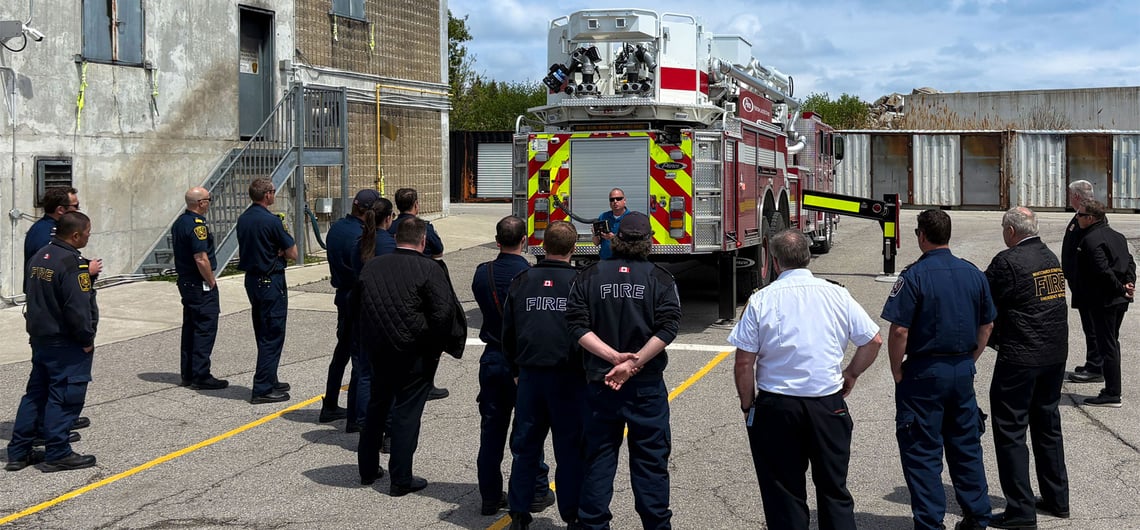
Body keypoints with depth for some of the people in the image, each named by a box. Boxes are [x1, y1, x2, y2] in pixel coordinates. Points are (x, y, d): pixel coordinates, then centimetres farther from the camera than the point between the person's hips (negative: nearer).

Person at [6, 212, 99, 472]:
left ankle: (18, 452, 19)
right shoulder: (72, 263, -19)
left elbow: (35, 295, 16)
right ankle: (57, 454, 6)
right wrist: (87, 339, -13)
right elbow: (78, 308, -23)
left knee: (36, 393, 15)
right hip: (66, 343, -9)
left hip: (40, 338, 9)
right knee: (65, 397, 0)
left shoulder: (39, 256, 9)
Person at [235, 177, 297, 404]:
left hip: (251, 279, 9)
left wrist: (273, 250, 5)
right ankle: (262, 389, -4)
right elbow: (292, 254, -14)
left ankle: (269, 381, 28)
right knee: (272, 336, -3)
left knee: (263, 335, 18)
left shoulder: (243, 219, 8)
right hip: (271, 281, -9)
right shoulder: (271, 221, -18)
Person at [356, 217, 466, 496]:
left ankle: (368, 469, 31)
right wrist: (432, 343, -7)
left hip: (377, 350, 5)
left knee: (376, 406, 20)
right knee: (407, 411, 2)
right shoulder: (429, 269, -12)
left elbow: (357, 307, 11)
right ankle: (401, 479, 7)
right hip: (414, 355, -5)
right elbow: (444, 311, -20)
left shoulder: (371, 267, 5)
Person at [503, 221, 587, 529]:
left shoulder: (522, 281, 3)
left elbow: (507, 331, 9)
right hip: (568, 376, -3)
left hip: (530, 374, 3)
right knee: (570, 449, 5)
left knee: (526, 446, 12)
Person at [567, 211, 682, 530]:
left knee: (598, 458, 10)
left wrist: (614, 356, -13)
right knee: (650, 459, 8)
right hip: (647, 386, -1)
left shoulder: (590, 277, 1)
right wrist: (634, 363, -16)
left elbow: (577, 326, -8)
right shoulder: (660, 279, -3)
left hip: (600, 383, 2)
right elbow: (667, 328, -14)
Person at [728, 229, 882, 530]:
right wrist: (851, 373, 18)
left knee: (784, 494, 10)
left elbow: (744, 363, -8)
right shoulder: (837, 295, -2)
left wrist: (748, 405, 5)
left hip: (776, 407, -2)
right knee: (834, 492, 14)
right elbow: (874, 341, 3)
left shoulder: (761, 300, -8)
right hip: (828, 404, 2)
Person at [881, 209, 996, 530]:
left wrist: (898, 372, -6)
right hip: (963, 372, 6)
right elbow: (987, 325, 12)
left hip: (924, 373, -6)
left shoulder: (914, 276, -14)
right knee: (966, 446, 16)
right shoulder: (973, 274, 4)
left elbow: (899, 331, -17)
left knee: (922, 452, 3)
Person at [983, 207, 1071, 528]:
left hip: (1020, 358, -8)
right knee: (1047, 424, 20)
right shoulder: (1052, 258, 8)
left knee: (1010, 429, 0)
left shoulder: (1007, 261, -17)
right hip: (1056, 354, 8)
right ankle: (1056, 498, 29)